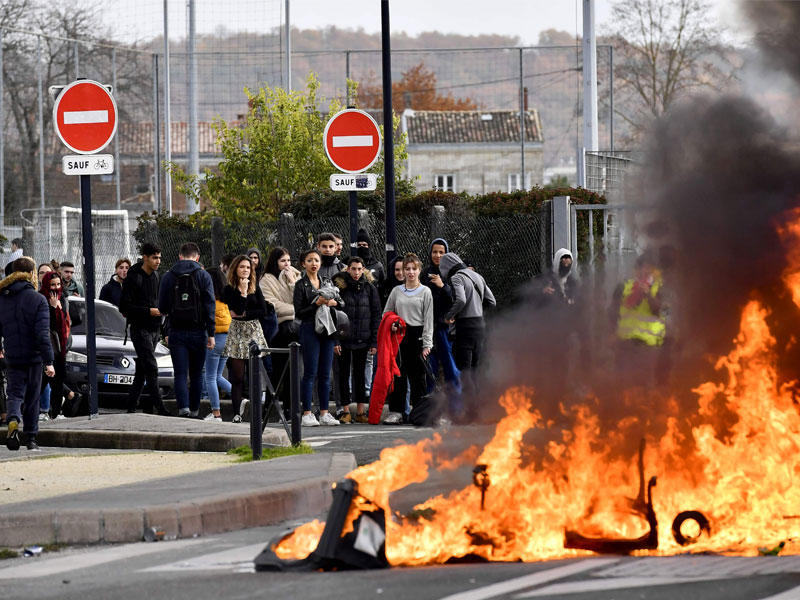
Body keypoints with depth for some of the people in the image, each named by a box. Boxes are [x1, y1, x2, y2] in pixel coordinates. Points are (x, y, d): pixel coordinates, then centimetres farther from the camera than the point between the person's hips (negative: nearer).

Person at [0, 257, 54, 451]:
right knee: (32, 399, 11)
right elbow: (42, 333, -16)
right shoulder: (37, 300, -11)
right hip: (33, 357, -2)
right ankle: (31, 438, 16)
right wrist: (49, 361, -15)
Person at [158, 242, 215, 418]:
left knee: (180, 374, -3)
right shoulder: (203, 276, -2)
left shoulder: (168, 276, 3)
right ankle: (194, 410, 16)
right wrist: (211, 334, -6)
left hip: (176, 332, 0)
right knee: (196, 374, 11)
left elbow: (162, 307, 7)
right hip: (197, 331, 0)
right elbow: (209, 306, -7)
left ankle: (184, 407, -20)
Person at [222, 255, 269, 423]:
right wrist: (243, 291, -12)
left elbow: (263, 311, 2)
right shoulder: (229, 289, -1)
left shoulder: (255, 288, 10)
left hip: (254, 333, 3)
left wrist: (243, 315, -6)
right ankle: (237, 413, -8)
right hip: (237, 332, -3)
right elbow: (238, 309, -14)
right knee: (237, 377, -7)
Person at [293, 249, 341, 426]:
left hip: (327, 331, 5)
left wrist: (333, 302, -5)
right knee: (310, 373, -6)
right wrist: (317, 304, -16)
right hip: (310, 330, -5)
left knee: (325, 374, 6)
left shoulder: (327, 282, 13)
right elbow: (298, 313, -7)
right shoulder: (301, 285, -2)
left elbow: (340, 301, 17)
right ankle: (307, 414, -3)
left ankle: (324, 413, 10)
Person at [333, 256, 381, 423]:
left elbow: (376, 316, 5)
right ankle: (346, 411, 7)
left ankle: (360, 412, 9)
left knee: (360, 374, 6)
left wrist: (374, 341, -1)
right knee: (344, 374, 2)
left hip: (362, 339, 1)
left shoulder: (369, 288, 4)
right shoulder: (339, 287, -1)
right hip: (344, 339, -1)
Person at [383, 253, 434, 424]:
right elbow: (386, 314, 17)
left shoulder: (425, 292, 3)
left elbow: (428, 319, 0)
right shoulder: (396, 291, 11)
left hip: (417, 335, -2)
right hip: (399, 336, 2)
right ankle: (396, 411, 0)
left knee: (417, 375, -1)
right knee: (398, 373, -2)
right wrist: (391, 325, -5)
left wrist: (427, 344, -6)